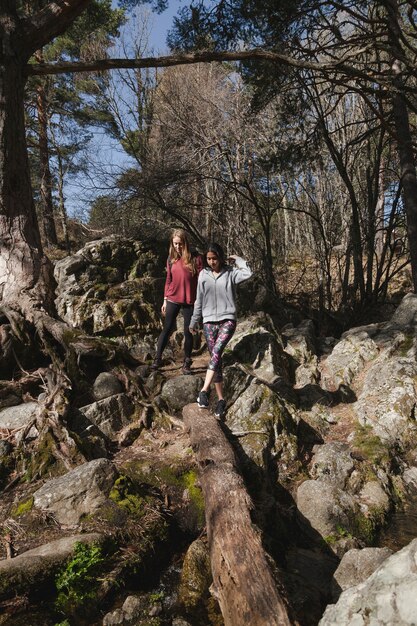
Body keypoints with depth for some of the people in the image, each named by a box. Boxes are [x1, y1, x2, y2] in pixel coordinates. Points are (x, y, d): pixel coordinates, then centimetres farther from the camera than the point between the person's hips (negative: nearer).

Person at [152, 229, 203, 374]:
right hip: (173, 300, 2)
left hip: (189, 301, -2)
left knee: (188, 332, 6)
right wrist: (165, 300, 9)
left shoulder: (195, 258, -7)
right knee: (167, 329, 5)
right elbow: (168, 280, 10)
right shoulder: (171, 258, 4)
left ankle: (187, 363, 19)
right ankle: (157, 359, 15)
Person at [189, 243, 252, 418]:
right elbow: (199, 300, 14)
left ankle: (204, 391, -22)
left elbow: (248, 273, -18)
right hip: (209, 321, 3)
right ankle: (220, 399, 7)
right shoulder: (203, 275, 8)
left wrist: (236, 259, -4)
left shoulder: (230, 272, 2)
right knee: (215, 358, 2)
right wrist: (194, 322, 18)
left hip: (227, 320, -2)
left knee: (216, 352, -24)